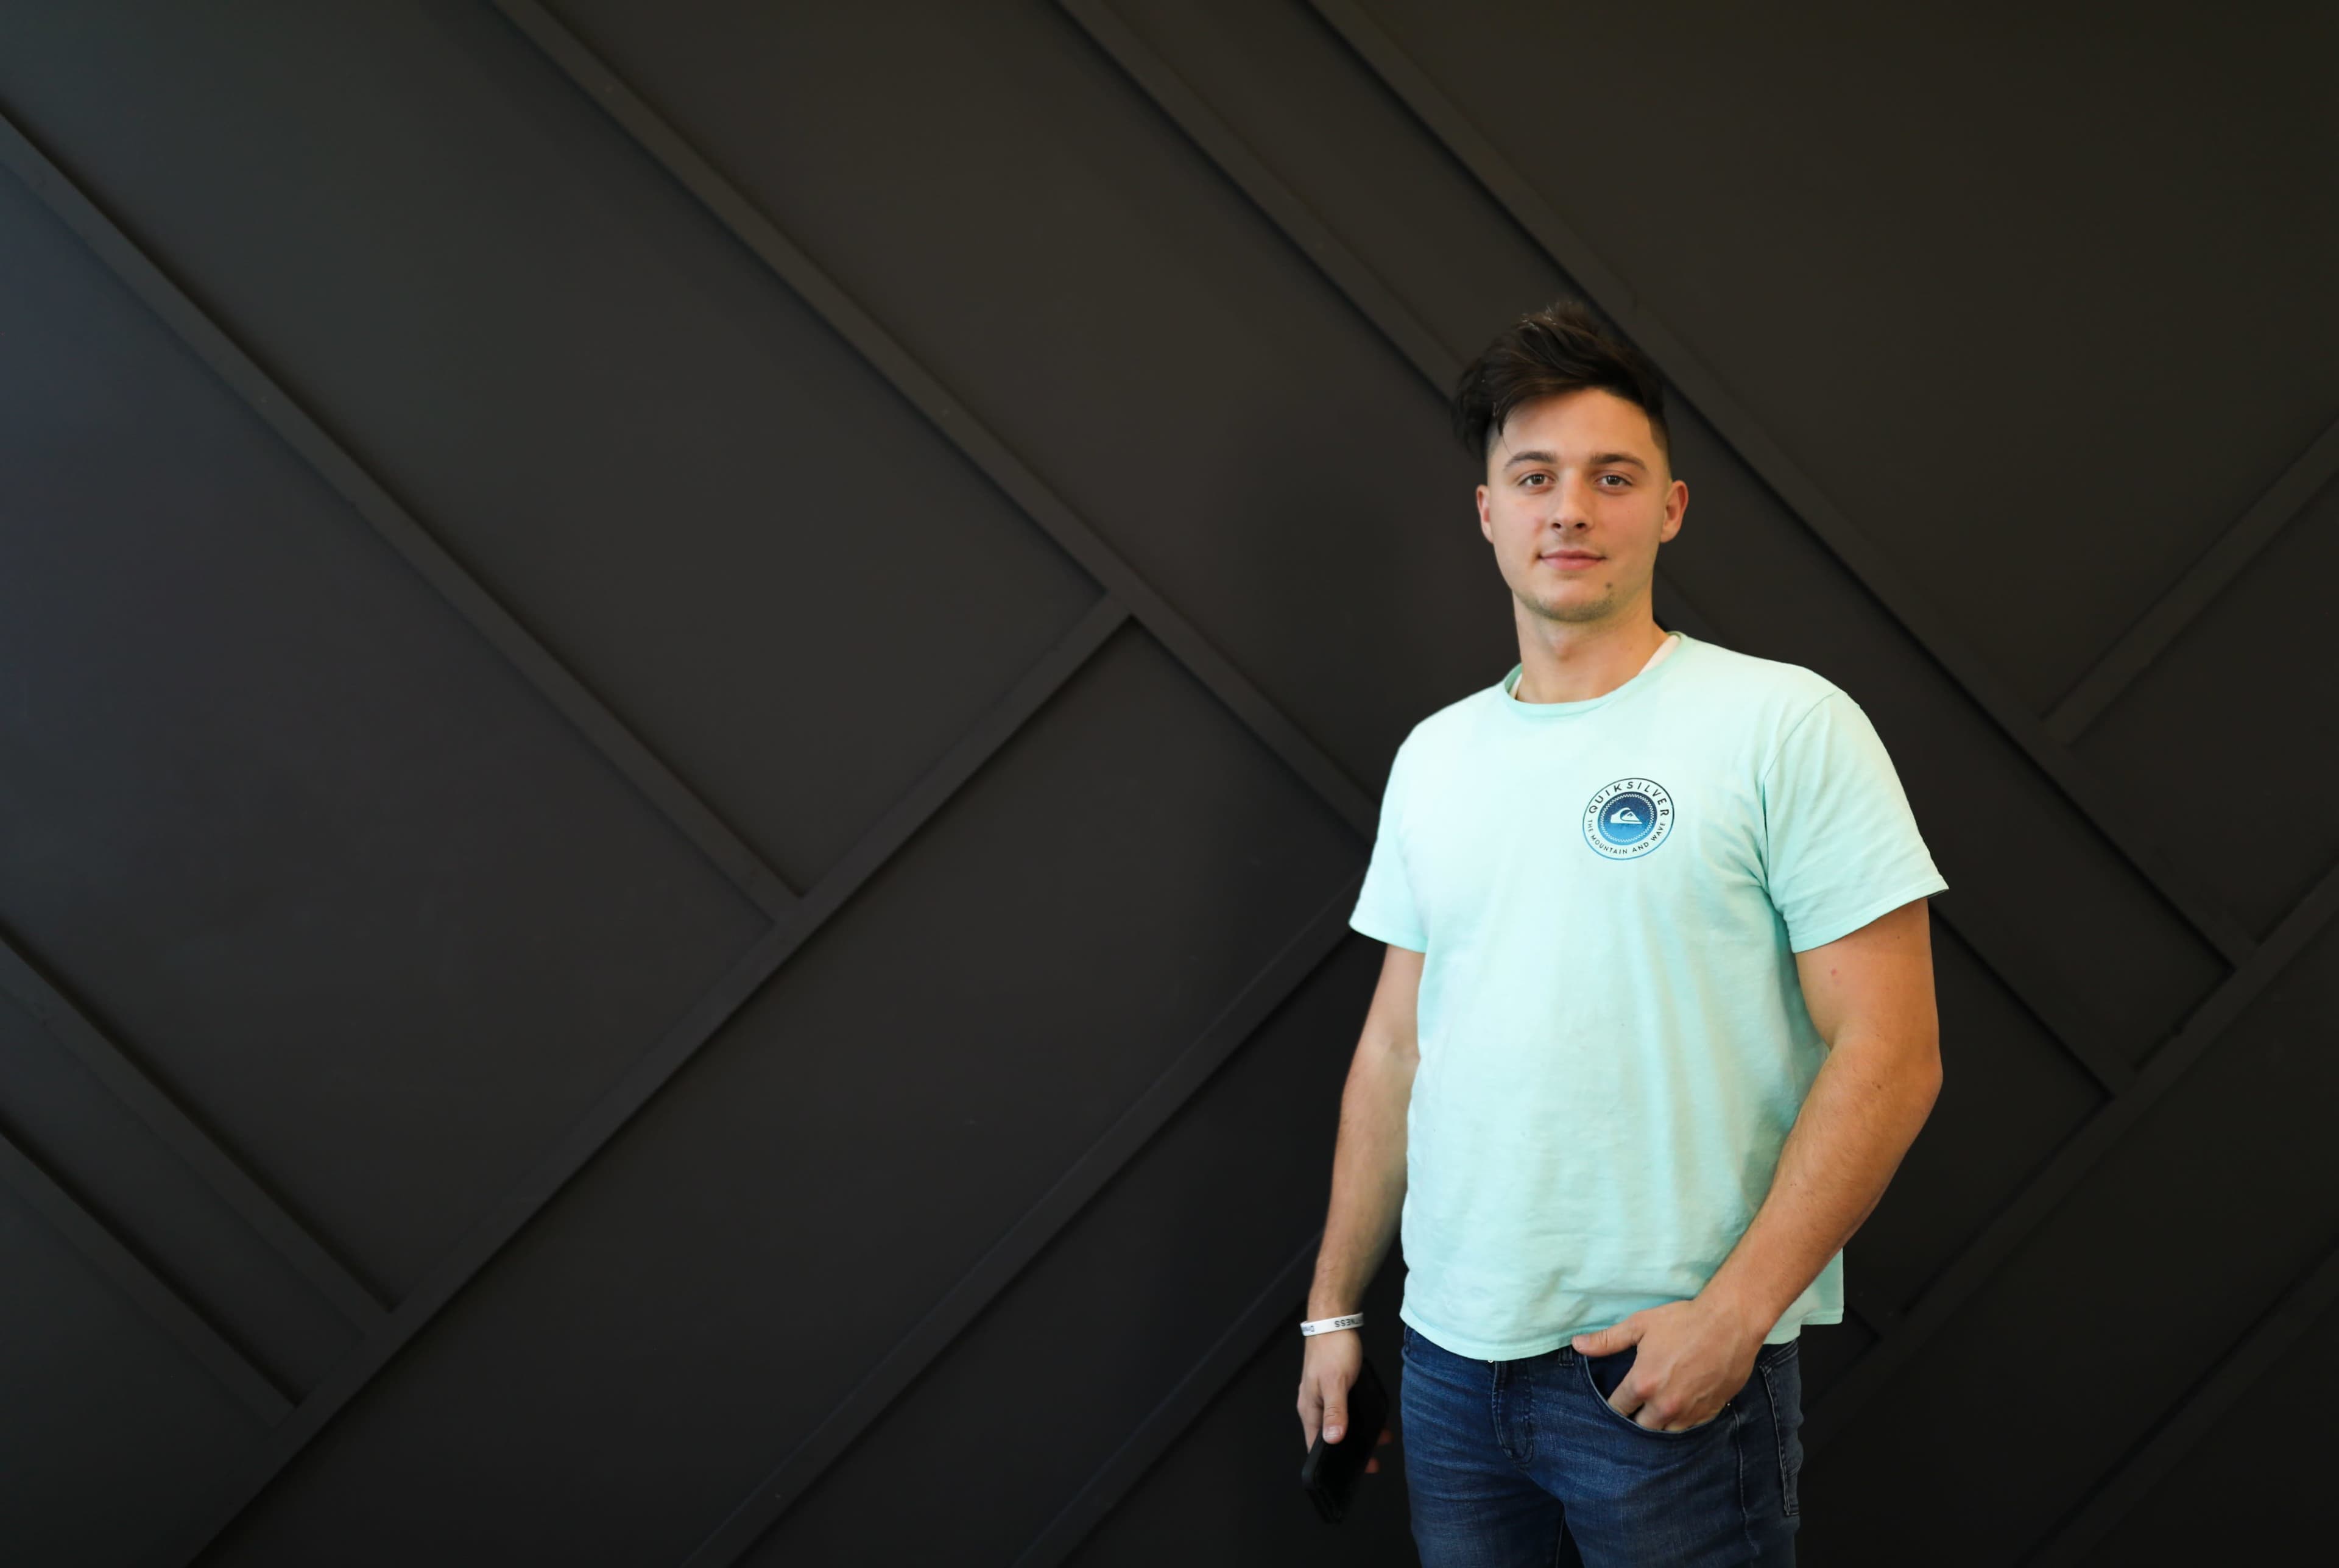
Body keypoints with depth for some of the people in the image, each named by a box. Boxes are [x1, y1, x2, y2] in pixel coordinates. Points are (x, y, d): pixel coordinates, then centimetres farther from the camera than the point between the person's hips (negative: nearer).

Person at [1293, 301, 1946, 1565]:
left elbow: (1888, 1053, -12)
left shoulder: (1788, 726, -7)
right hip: (1451, 1353, 5)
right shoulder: (1434, 755, 10)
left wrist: (1734, 1312, -17)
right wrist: (1333, 1307, 13)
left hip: (1674, 1367, -5)